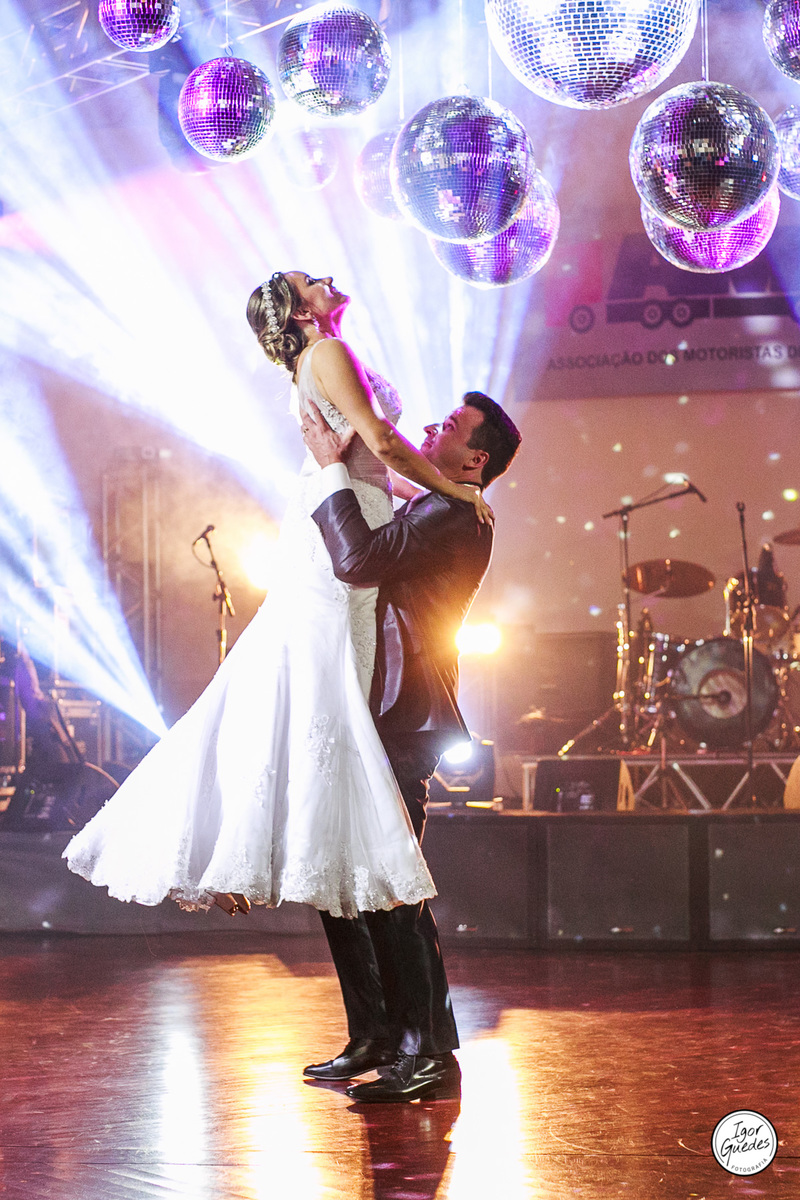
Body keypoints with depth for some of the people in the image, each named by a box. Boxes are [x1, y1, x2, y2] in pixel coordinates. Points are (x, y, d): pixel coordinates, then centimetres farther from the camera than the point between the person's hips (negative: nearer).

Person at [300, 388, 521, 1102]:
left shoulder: (455, 517, -12)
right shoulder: (427, 512, 20)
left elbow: (359, 560, -23)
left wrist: (332, 466, -14)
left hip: (401, 724, -10)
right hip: (371, 720, 10)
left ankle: (430, 1056, -5)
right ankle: (375, 1037, 20)